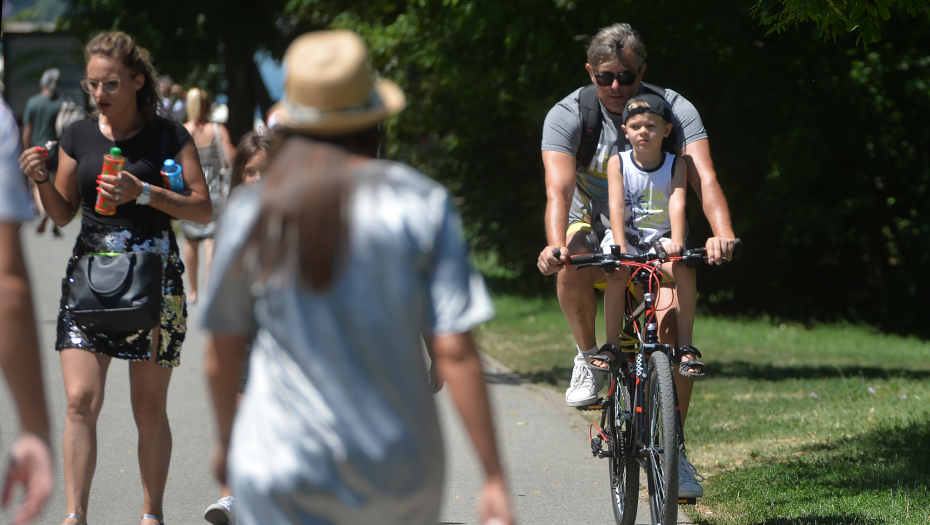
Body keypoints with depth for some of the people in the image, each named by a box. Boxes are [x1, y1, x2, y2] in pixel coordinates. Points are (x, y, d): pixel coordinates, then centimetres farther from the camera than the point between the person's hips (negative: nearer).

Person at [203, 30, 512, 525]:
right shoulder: (421, 205, -5)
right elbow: (455, 350, -11)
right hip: (396, 470, 1)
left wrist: (226, 436, 27)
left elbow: (222, 351, 8)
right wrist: (494, 480, -8)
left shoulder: (250, 213, -1)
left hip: (282, 468, 0)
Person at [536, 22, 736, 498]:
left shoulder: (674, 110, -17)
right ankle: (589, 359, -11)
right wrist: (556, 246, -52)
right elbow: (559, 189, -32)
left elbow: (704, 177, -31)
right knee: (572, 268, -36)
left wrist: (723, 233, -50)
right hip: (595, 225, 0)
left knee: (674, 335, -17)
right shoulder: (567, 116, -19)